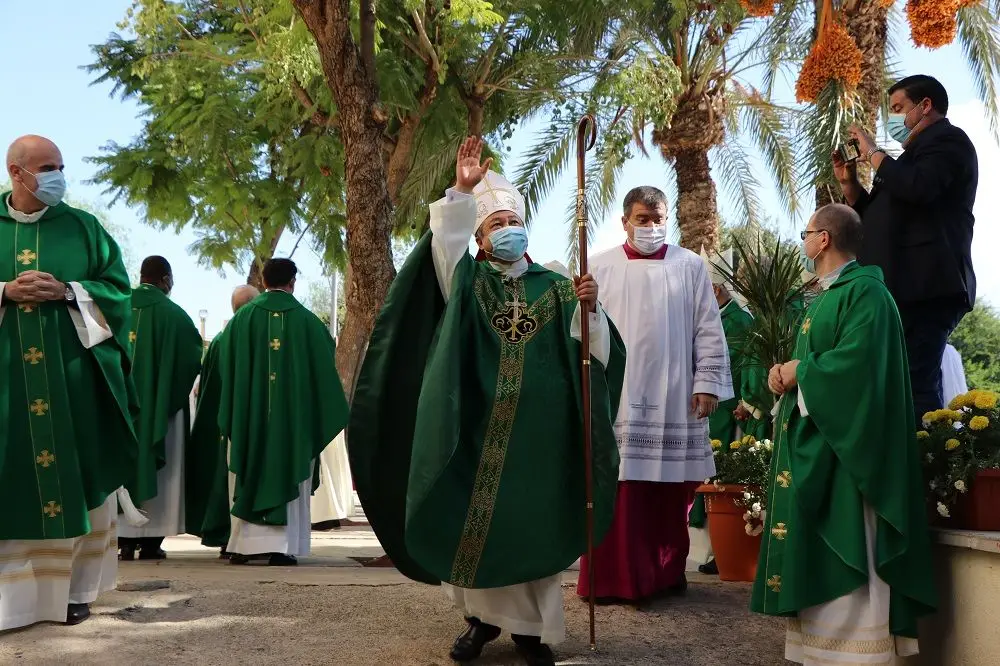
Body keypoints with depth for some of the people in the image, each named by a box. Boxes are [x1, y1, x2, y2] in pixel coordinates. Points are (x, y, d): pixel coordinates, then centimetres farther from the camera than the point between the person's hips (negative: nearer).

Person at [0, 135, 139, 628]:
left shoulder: (82, 227, 7)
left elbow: (117, 288, 4)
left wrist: (66, 291, -11)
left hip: (72, 371, 0)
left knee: (74, 478, 2)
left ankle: (73, 588, 12)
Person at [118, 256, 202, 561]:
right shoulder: (173, 313, -7)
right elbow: (193, 357, -3)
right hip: (160, 404, -3)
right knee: (157, 467, 3)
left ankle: (124, 538, 5)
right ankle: (150, 539, 3)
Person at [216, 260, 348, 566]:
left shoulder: (243, 318, 1)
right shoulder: (306, 320, -1)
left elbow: (226, 366, 4)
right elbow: (324, 368, 3)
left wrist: (231, 418, 13)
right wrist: (331, 413, 14)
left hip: (249, 413, 1)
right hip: (293, 416, -1)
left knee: (249, 476, 8)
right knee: (289, 475, 4)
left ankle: (244, 545, 7)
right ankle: (282, 546, 0)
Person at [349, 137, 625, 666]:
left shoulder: (554, 287, 10)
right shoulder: (466, 280, 8)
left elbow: (594, 350, 2)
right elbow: (444, 240, -13)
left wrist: (589, 309, -18)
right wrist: (462, 190, -26)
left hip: (538, 429, 1)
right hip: (478, 425, 0)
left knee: (532, 524, 3)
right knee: (474, 522, 2)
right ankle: (483, 616, 18)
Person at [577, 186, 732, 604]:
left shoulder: (690, 266, 8)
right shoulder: (600, 267, 6)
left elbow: (708, 330, 6)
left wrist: (707, 383, -1)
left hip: (675, 398, 1)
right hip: (616, 396, -1)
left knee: (671, 491, 5)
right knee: (620, 489, -3)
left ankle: (668, 572, 19)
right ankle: (615, 578, 4)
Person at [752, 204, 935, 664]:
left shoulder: (864, 291, -13)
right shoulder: (825, 296, 18)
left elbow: (856, 362, -26)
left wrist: (799, 371, -12)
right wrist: (786, 374, -2)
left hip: (843, 444, -10)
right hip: (812, 441, 10)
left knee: (843, 559, -7)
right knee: (818, 555, 11)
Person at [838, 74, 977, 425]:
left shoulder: (947, 139, 0)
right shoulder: (919, 152, 28)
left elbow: (917, 187, -22)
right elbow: (877, 220, 29)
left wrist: (873, 153, -8)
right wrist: (849, 182, 16)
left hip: (925, 288, -10)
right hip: (909, 289, 10)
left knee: (916, 386, -17)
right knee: (913, 384, 5)